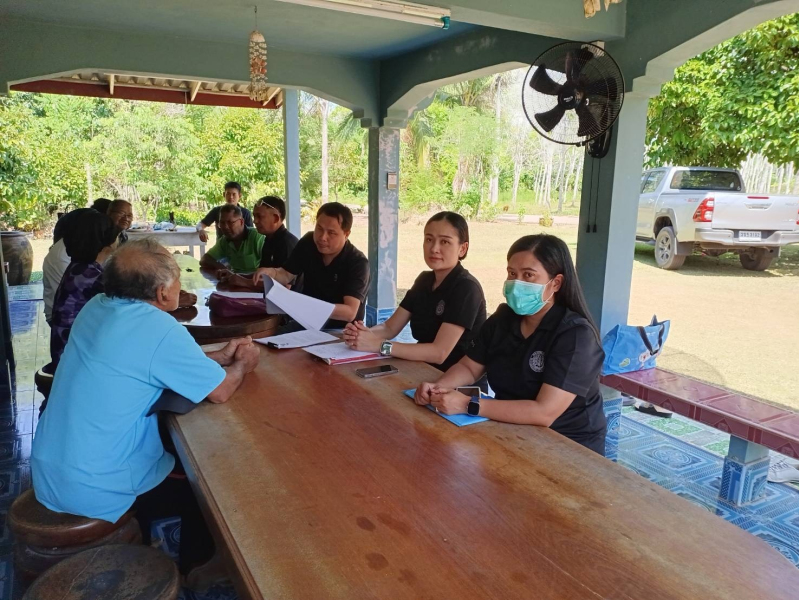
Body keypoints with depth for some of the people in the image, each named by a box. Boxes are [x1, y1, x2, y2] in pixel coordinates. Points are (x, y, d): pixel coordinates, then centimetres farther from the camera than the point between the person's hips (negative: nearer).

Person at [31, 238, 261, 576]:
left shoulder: (96, 307, 0)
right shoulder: (159, 328, -24)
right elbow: (220, 391, -17)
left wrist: (220, 357, 11)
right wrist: (242, 365, 4)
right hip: (92, 489, -8)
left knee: (177, 459, 29)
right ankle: (192, 574, 36)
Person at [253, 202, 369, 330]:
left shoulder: (358, 263, -20)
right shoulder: (308, 242, -3)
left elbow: (350, 312, -30)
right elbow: (286, 276, 7)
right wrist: (272, 273, -17)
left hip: (341, 330, -5)